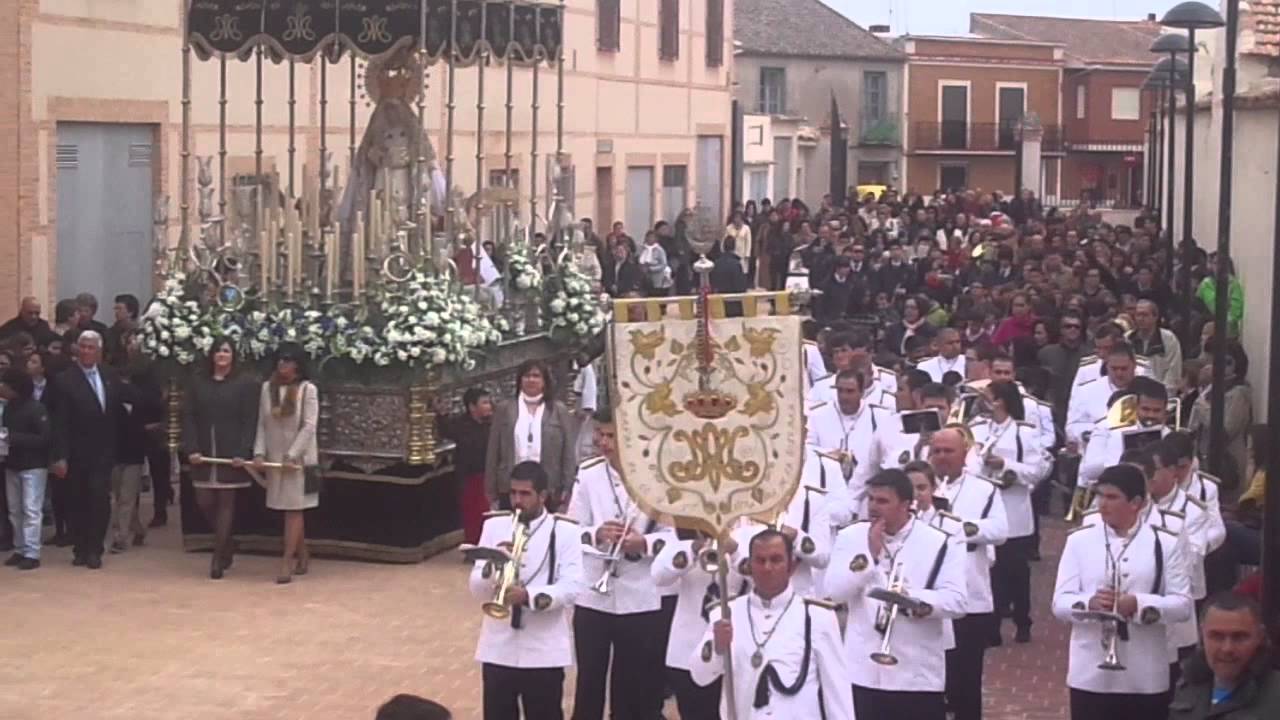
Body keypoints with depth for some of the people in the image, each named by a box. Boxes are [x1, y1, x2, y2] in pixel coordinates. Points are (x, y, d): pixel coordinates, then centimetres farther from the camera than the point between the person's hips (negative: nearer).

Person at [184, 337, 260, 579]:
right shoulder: (197, 382, 7)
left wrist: (243, 453, -14)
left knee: (226, 502, 0)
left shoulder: (246, 383, -2)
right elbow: (188, 417, 3)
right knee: (204, 502, 3)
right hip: (203, 454, 3)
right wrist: (191, 449, -8)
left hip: (231, 454, -3)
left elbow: (250, 421, -5)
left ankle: (218, 558, 6)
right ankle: (227, 544, 26)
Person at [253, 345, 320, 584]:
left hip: (299, 459, -4)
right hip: (275, 458, 4)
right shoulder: (267, 388, 4)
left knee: (294, 509, -4)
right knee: (291, 510, 10)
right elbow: (262, 424, 6)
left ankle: (287, 562, -5)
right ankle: (302, 554, 23)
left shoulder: (308, 389, -8)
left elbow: (309, 427, -12)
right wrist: (259, 453, -5)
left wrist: (292, 456, -17)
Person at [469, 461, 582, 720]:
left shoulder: (565, 532, -3)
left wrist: (529, 596, -27)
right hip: (498, 648, 3)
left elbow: (571, 588, -12)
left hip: (544, 651, -2)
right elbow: (476, 589, 1)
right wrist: (493, 566, -20)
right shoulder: (494, 527, 5)